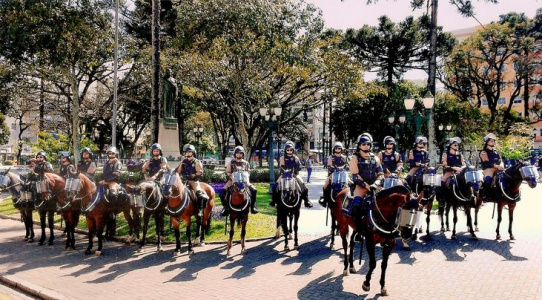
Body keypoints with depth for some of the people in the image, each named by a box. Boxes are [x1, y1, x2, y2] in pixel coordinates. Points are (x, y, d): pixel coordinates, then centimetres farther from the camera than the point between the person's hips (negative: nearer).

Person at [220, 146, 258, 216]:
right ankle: (226, 208, -5)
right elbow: (227, 173, 2)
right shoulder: (230, 162, 4)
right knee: (222, 193, -23)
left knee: (254, 190, -20)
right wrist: (232, 178, -16)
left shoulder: (245, 163, 10)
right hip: (232, 180, -1)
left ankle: (252, 207, -4)